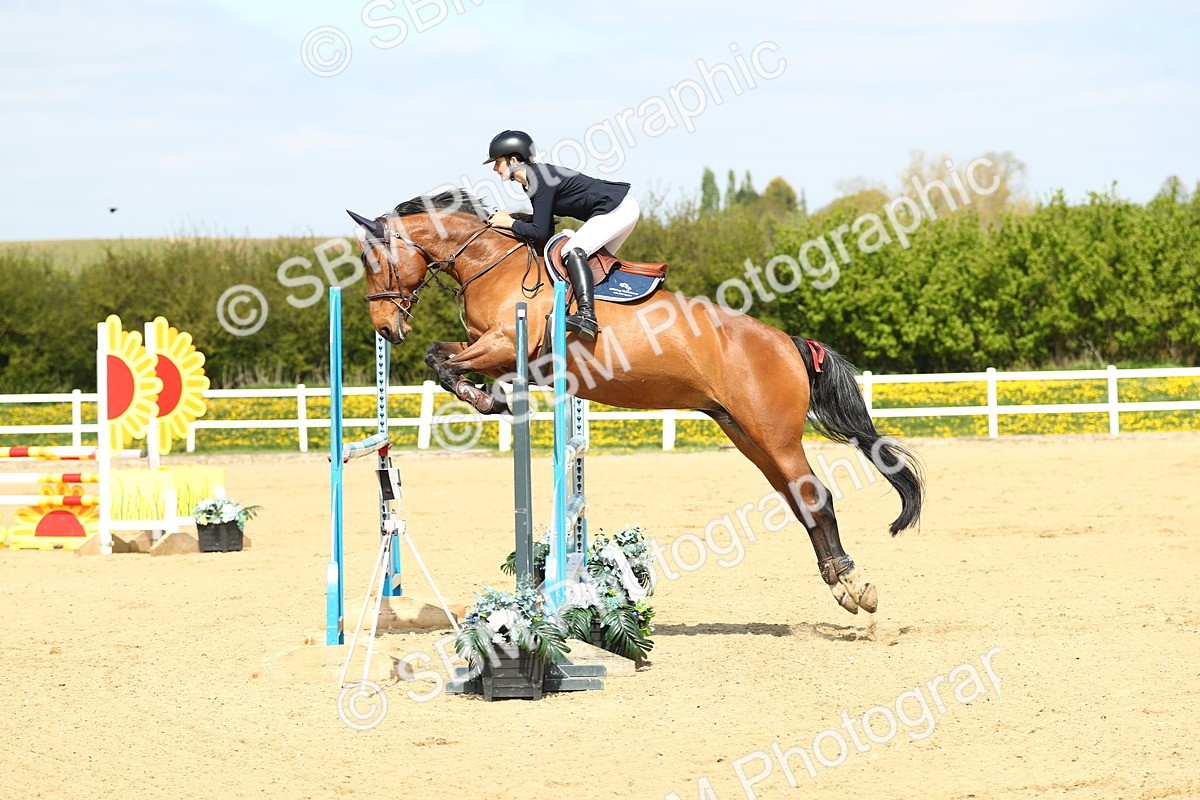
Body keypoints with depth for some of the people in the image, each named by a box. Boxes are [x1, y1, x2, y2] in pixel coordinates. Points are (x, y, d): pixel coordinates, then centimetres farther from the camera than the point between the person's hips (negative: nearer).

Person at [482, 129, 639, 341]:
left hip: (619, 209, -11)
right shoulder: (537, 176, 11)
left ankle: (587, 315, -38)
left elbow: (540, 233, -21)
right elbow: (547, 230, 13)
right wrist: (509, 219, 5)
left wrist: (510, 223, -9)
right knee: (593, 259, 20)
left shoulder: (541, 180, -19)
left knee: (573, 251, -24)